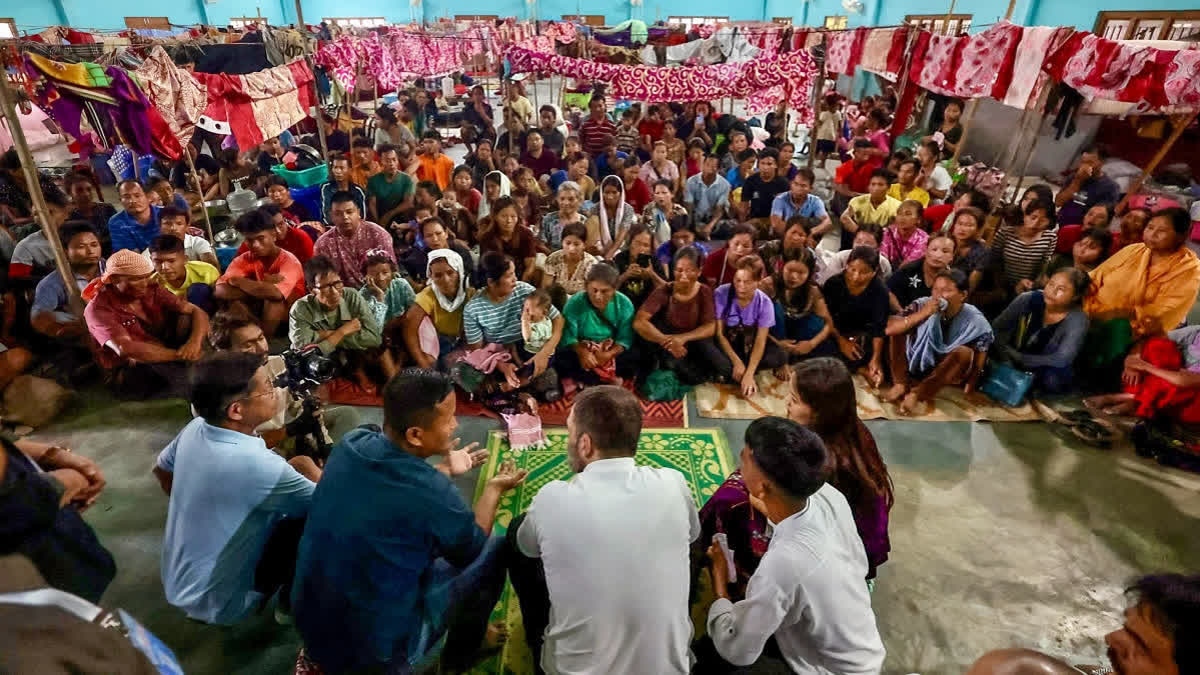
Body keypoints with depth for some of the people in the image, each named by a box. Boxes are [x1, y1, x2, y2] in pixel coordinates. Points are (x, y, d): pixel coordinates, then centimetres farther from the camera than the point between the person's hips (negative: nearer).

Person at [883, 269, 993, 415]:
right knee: (895, 322, -15)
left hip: (949, 372, -1)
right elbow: (889, 329, -26)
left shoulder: (975, 321, -16)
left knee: (964, 352, -32)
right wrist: (922, 314, -34)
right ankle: (900, 385, -19)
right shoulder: (923, 304, -15)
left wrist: (969, 386, -17)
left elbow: (978, 362, -9)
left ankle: (916, 394, -27)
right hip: (917, 363, 2)